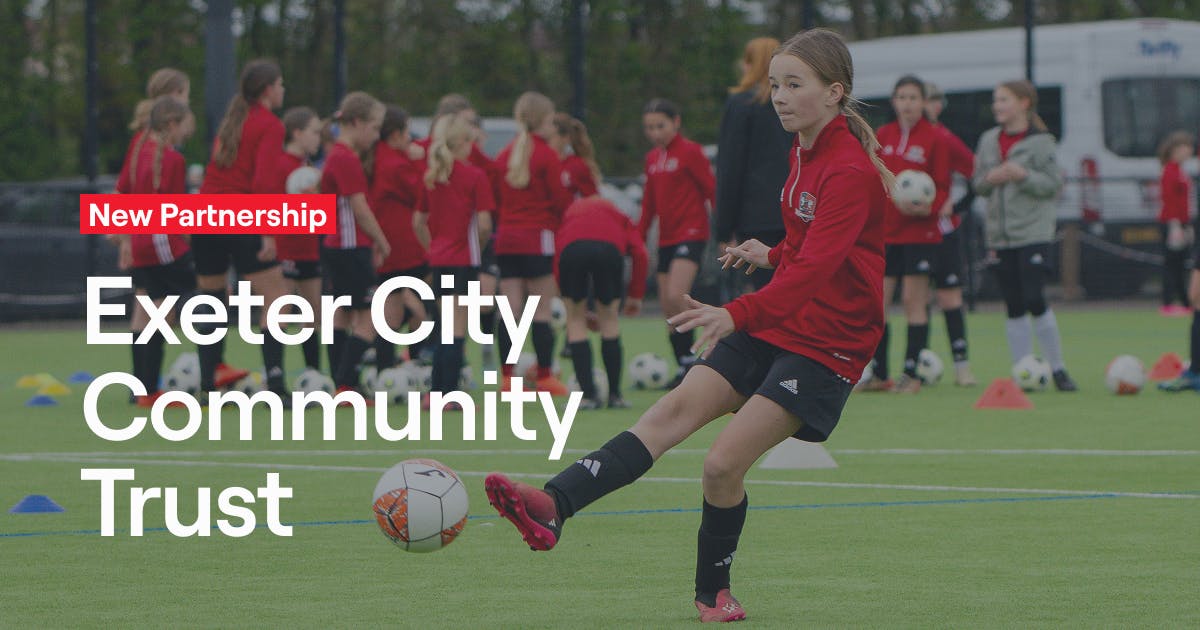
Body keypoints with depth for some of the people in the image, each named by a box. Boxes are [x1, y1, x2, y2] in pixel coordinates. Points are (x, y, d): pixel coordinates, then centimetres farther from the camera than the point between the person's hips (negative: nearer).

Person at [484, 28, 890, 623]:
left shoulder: (850, 171, -19)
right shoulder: (804, 152, 11)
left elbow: (813, 267, -33)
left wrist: (738, 315, -44)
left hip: (824, 346, -8)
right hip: (769, 327, 8)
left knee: (723, 463, -14)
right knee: (671, 413, -10)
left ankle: (712, 592, 8)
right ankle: (553, 509, -25)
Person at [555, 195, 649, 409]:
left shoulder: (571, 211, 41)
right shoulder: (619, 216, 37)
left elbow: (556, 260, 30)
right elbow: (639, 253, 17)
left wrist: (576, 308, 36)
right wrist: (636, 295, 24)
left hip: (571, 248, 0)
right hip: (609, 247, 0)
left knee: (576, 320, 18)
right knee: (609, 318, 20)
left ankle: (588, 395, 12)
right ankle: (615, 395, 21)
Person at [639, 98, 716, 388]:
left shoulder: (690, 152, -6)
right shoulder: (652, 158, 14)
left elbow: (712, 190, -8)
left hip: (691, 232, -8)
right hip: (666, 239, 8)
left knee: (675, 297, -24)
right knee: (668, 309, 5)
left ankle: (689, 358, -13)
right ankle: (684, 369, 12)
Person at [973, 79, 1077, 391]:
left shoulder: (1040, 141, -6)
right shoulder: (989, 140, 10)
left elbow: (1054, 184, -7)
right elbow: (978, 183, 14)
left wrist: (1024, 176, -20)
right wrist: (989, 179, -8)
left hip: (1033, 233, -5)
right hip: (1000, 234, 5)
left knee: (1034, 299, -12)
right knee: (1013, 307, 5)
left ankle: (1058, 368, 1)